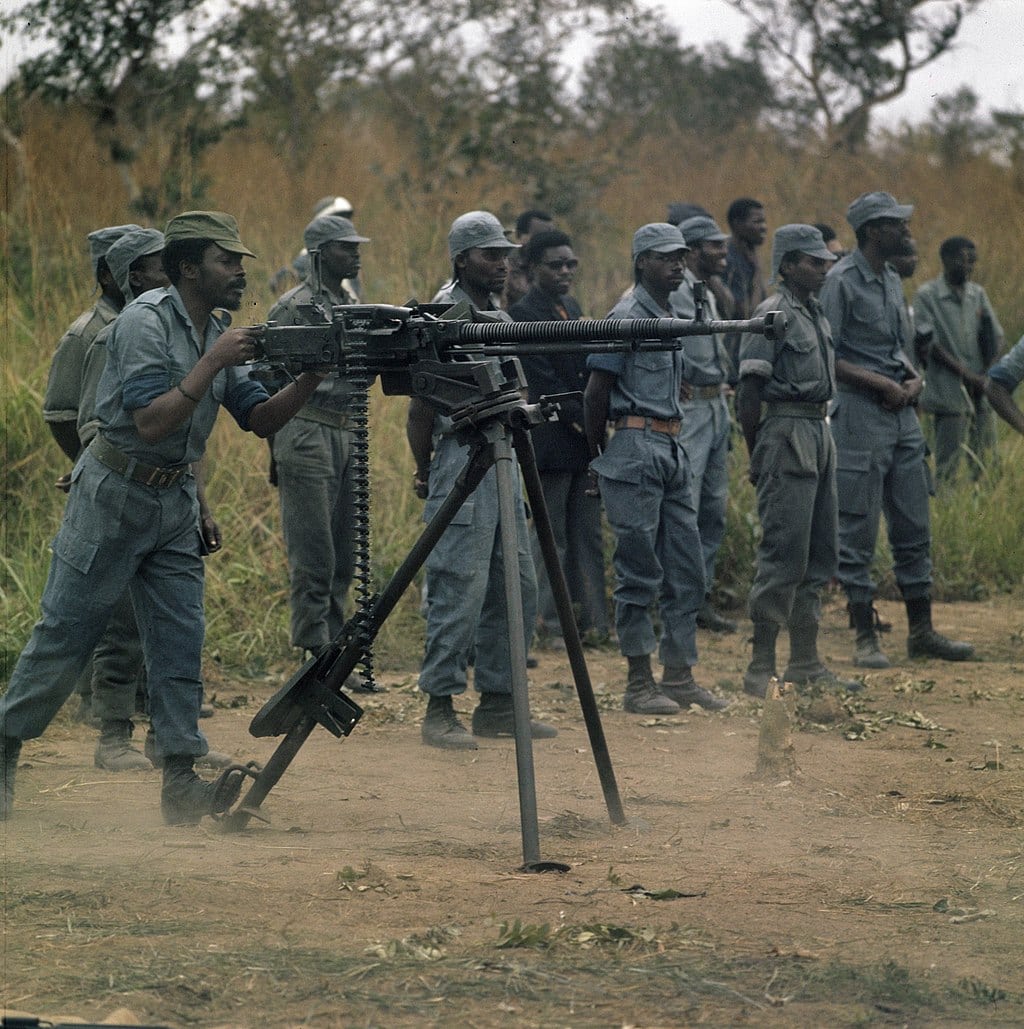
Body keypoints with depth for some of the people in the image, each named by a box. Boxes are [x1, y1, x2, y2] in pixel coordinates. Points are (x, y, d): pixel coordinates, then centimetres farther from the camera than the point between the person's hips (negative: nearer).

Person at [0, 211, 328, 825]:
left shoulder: (219, 336, 7)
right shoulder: (146, 323, -17)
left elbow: (262, 420, 5)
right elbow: (151, 423, -25)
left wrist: (312, 377, -11)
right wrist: (212, 363, -26)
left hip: (176, 499, 7)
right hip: (115, 494, -7)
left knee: (181, 641, -2)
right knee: (66, 635, 0)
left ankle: (182, 781, -5)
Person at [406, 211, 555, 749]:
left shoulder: (502, 320, 16)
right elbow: (421, 403, -9)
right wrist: (424, 471, -3)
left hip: (504, 463, 9)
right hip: (461, 464, -9)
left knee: (517, 588, 9)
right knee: (460, 590, -9)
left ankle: (497, 704, 15)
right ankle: (439, 710, -5)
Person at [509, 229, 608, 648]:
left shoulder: (571, 308, 15)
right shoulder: (523, 314, -10)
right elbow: (544, 381, -15)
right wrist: (581, 420, -15)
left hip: (586, 438, 8)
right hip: (551, 437, -8)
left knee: (588, 535, 8)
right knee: (552, 537, -2)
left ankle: (592, 621, 13)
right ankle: (550, 625, 4)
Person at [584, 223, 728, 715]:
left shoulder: (672, 316, 16)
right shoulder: (627, 316, -10)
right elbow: (596, 392, -10)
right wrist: (601, 453, -2)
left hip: (672, 448, 9)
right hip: (636, 449, -9)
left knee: (686, 568, 9)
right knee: (639, 571, -5)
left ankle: (679, 676, 15)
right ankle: (639, 684, -1)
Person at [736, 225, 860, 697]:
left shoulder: (814, 313, 16)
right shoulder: (773, 315, -11)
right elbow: (749, 393, -13)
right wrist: (757, 459, -12)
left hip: (819, 433, 9)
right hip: (787, 433, -9)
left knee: (819, 555, 12)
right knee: (784, 556, -9)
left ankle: (805, 663, 19)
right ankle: (761, 668, -6)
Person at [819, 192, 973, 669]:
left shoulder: (892, 280, 15)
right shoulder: (841, 281, -11)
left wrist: (913, 378, 3)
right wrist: (879, 383, -17)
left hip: (901, 413, 9)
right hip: (859, 413, -9)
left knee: (914, 527, 11)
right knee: (858, 531, -3)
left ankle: (921, 630, 18)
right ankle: (865, 637, 2)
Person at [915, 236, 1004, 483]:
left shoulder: (978, 294, 13)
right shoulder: (927, 296, -3)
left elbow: (995, 342, 14)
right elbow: (930, 345, -10)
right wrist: (968, 376, -13)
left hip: (980, 395, 5)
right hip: (949, 395, -5)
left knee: (986, 463, 4)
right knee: (948, 466, -7)